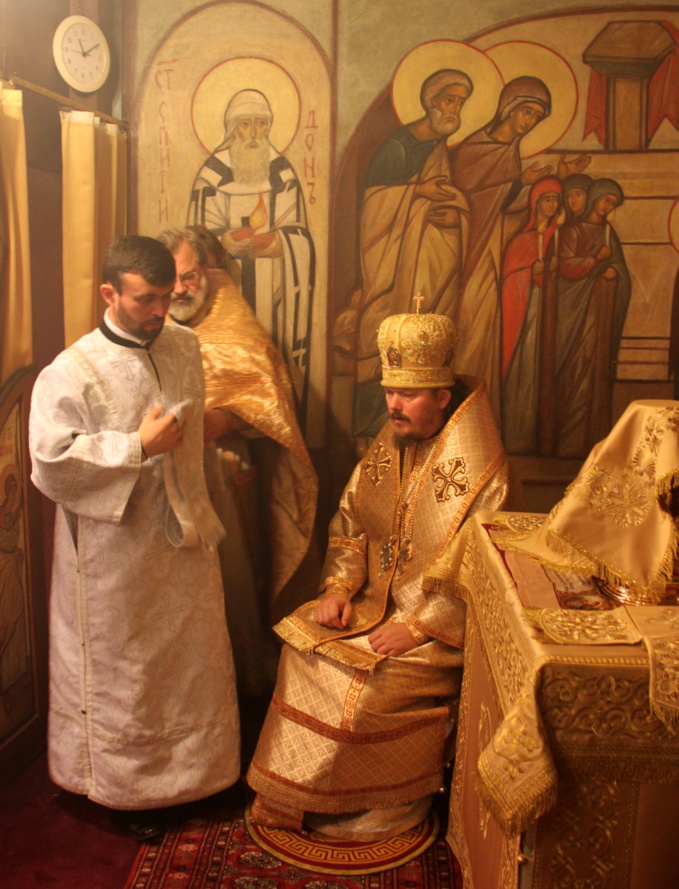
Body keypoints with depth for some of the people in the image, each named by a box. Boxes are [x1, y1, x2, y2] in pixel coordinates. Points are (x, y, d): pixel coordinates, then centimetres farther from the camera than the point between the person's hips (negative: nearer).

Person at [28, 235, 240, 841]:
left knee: (193, 661, 18)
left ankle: (190, 771, 41)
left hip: (182, 540, 6)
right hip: (114, 552, -5)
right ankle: (128, 789, 34)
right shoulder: (70, 374, -17)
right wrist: (137, 447, -24)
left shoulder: (185, 347, 1)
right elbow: (51, 463, -23)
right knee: (121, 673, 12)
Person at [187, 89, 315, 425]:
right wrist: (225, 240, -20)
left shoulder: (283, 172, 8)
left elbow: (298, 235, 5)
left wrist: (277, 242, -17)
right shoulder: (212, 173, 3)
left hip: (273, 282, 1)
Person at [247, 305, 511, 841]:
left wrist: (417, 629, -22)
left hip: (441, 624, -7)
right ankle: (294, 795, 8)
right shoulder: (389, 446, 5)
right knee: (303, 645, -8)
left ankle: (378, 809, 4)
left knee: (371, 682, -23)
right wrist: (338, 588, -4)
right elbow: (349, 523, 10)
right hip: (377, 600, 7)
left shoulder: (480, 470, -18)